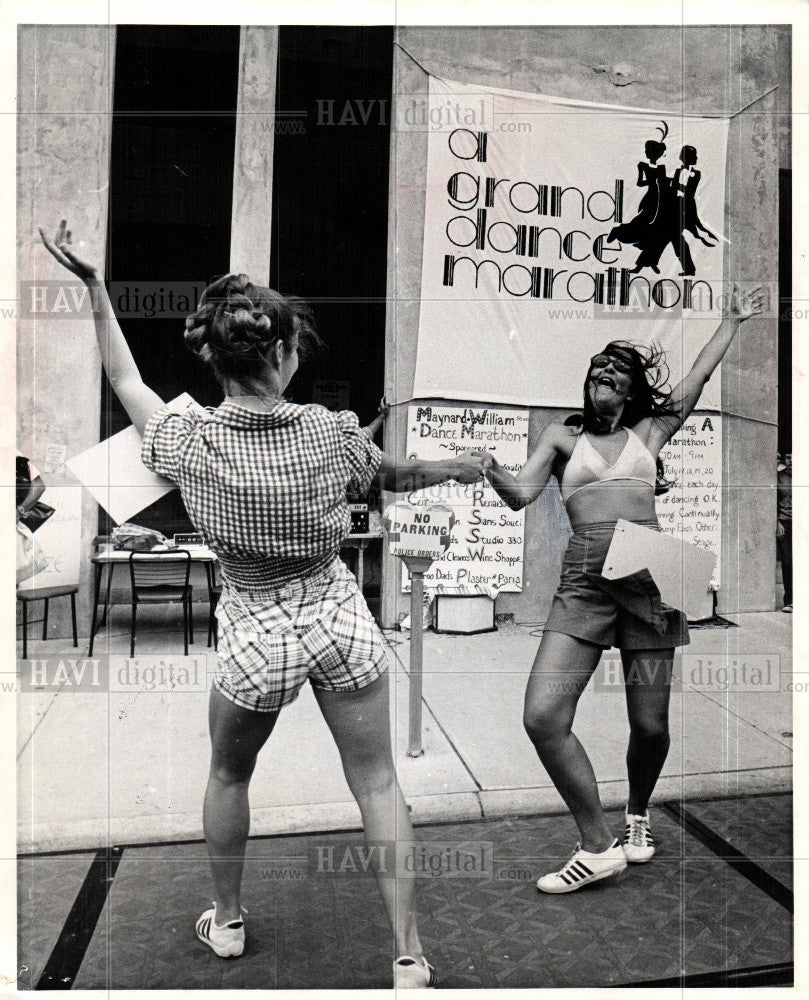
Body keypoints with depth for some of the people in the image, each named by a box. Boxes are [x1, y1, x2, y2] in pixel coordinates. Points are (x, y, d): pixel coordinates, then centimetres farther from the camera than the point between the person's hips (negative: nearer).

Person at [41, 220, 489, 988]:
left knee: (228, 776, 27)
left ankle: (226, 922, 47)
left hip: (256, 630, 1)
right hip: (339, 614, 0)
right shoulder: (331, 433, -13)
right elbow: (398, 476, 7)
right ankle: (408, 955, 24)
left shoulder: (187, 443, -12)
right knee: (376, 783, 13)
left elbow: (126, 382, 8)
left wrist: (94, 287, 17)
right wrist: (456, 467, 27)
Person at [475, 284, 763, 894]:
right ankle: (599, 847, 7)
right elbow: (520, 493, 4)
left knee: (650, 724, 2)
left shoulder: (649, 433, 18)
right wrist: (482, 459, -12)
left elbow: (699, 377, 19)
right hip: (584, 581, 0)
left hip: (649, 573, 1)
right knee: (543, 717, -13)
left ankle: (638, 814, 37)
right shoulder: (562, 438, 16)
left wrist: (733, 320, 27)